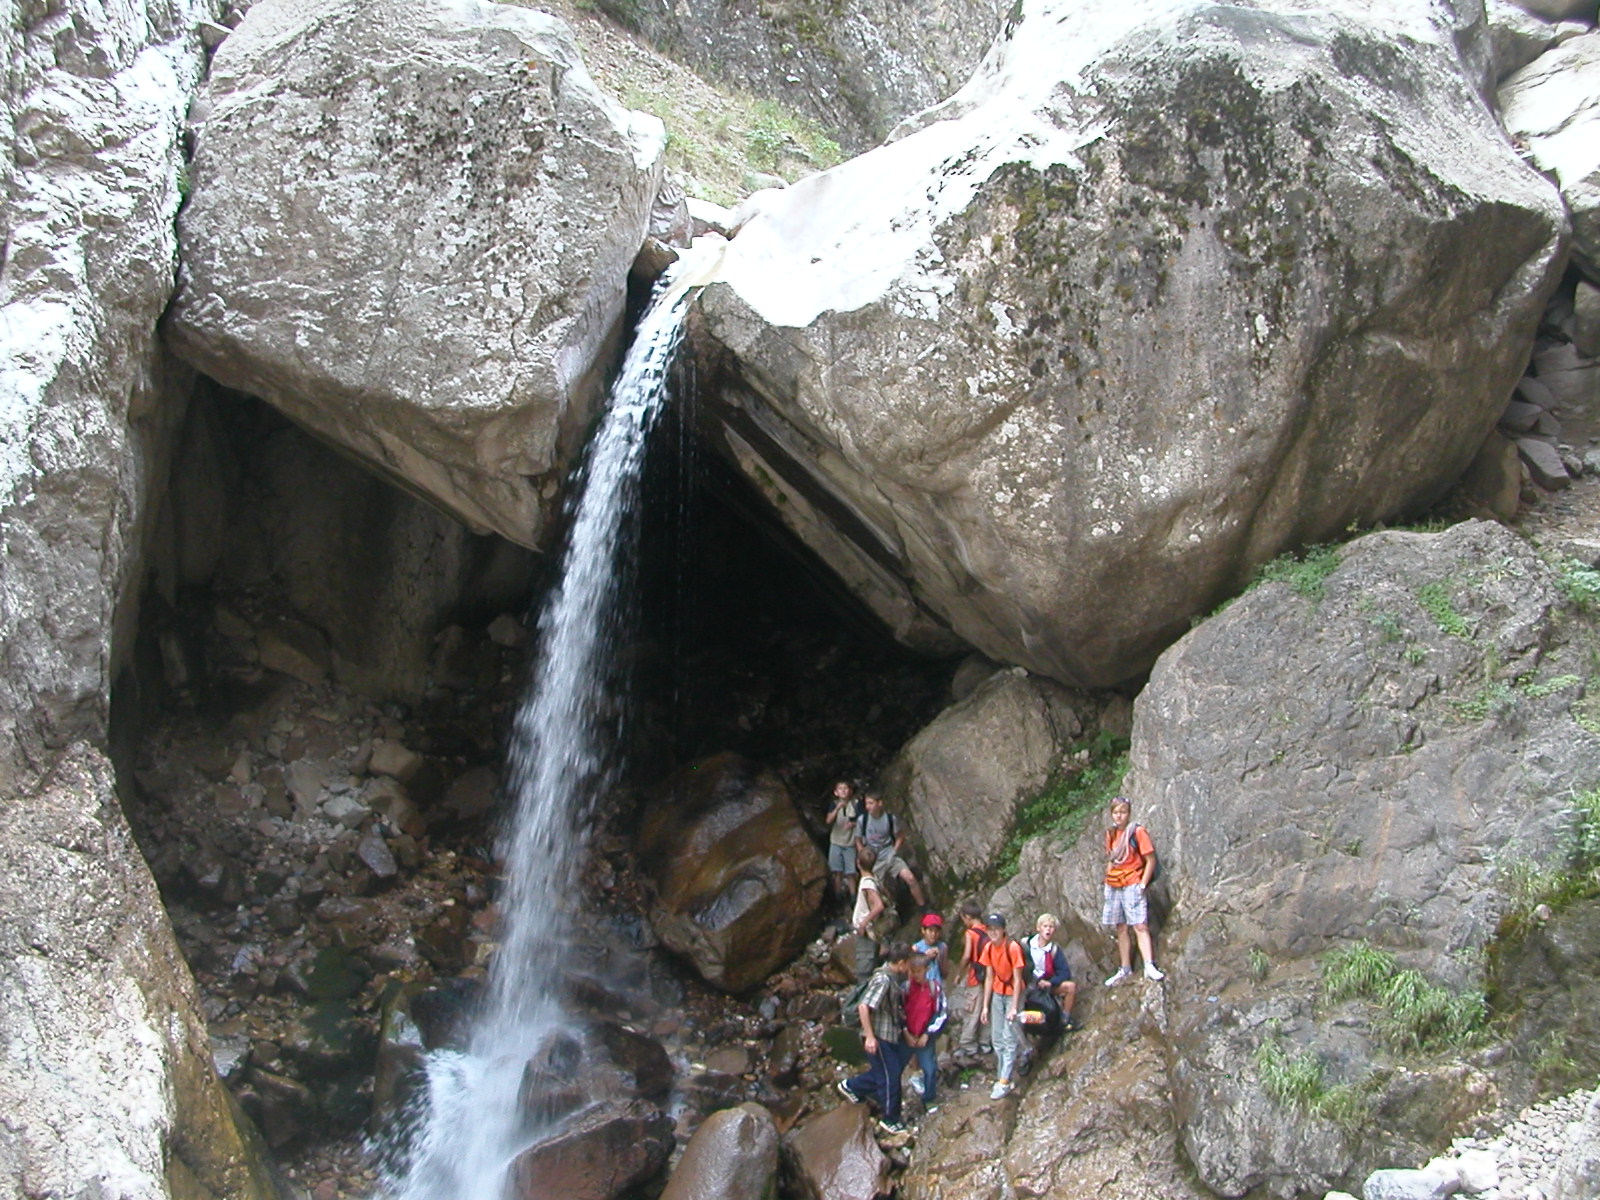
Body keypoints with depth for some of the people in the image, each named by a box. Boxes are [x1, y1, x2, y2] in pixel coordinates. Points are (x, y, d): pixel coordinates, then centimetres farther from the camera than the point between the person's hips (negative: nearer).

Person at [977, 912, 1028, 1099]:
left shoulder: (1013, 948, -21)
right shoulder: (988, 949, -3)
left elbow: (1017, 979, -18)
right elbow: (989, 978, 3)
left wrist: (1014, 1008, -19)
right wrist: (985, 1006, 3)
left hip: (1013, 994, -6)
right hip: (997, 994, 6)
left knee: (1009, 1038, -7)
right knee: (997, 1038, 9)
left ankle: (1005, 1082, -6)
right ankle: (1000, 1078, 17)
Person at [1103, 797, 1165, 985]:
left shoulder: (1137, 832, -7)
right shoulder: (1111, 834, 12)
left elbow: (1150, 860, -8)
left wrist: (1142, 884, -13)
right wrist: (1108, 880, 10)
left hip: (1132, 885, -6)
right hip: (1113, 886, 6)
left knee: (1140, 925, -15)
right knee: (1121, 929, 8)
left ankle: (1149, 967, -23)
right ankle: (1125, 970, 13)